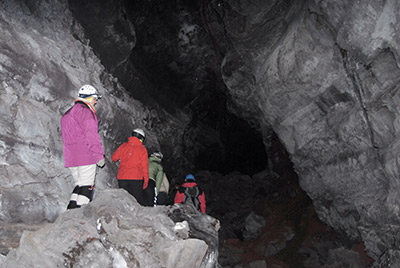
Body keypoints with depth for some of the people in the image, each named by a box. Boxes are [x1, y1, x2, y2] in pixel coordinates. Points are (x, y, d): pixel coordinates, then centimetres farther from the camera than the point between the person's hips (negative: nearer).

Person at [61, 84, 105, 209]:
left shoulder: (67, 114, 23)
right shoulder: (85, 111, -7)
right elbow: (91, 135, -15)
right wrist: (100, 155, -13)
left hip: (71, 157, 8)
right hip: (86, 156, -8)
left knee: (79, 184, 14)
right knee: (86, 186, -6)